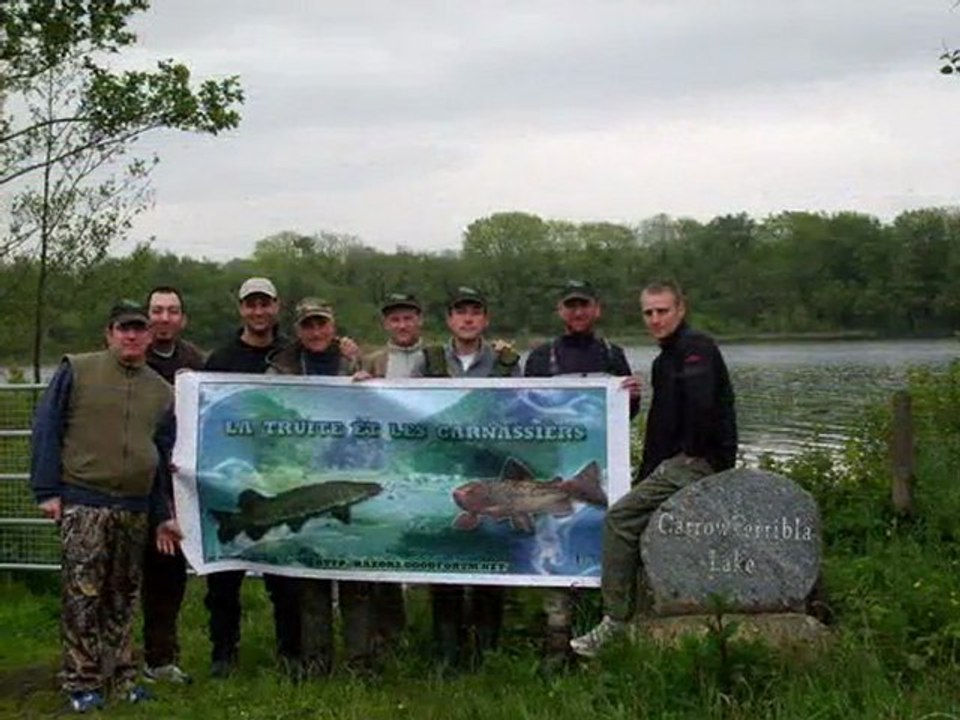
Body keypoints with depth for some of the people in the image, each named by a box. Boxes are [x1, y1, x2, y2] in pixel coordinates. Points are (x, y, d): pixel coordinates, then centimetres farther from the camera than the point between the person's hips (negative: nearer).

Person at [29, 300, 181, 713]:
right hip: (83, 503, -4)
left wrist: (162, 515, 12)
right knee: (82, 597, -5)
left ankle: (121, 677, 18)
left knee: (123, 599, 9)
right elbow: (46, 429, -1)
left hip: (134, 509, 4)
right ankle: (81, 683, 3)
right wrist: (47, 490, -8)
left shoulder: (160, 391, 14)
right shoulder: (76, 371, 1)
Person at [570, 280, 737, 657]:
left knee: (620, 518, -17)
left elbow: (701, 406, -24)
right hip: (675, 464, 11)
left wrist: (694, 455, -15)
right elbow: (659, 425, 26)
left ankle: (615, 619, -15)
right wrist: (645, 478, 19)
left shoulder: (696, 347, -9)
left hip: (697, 461, -11)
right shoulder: (665, 360, 23)